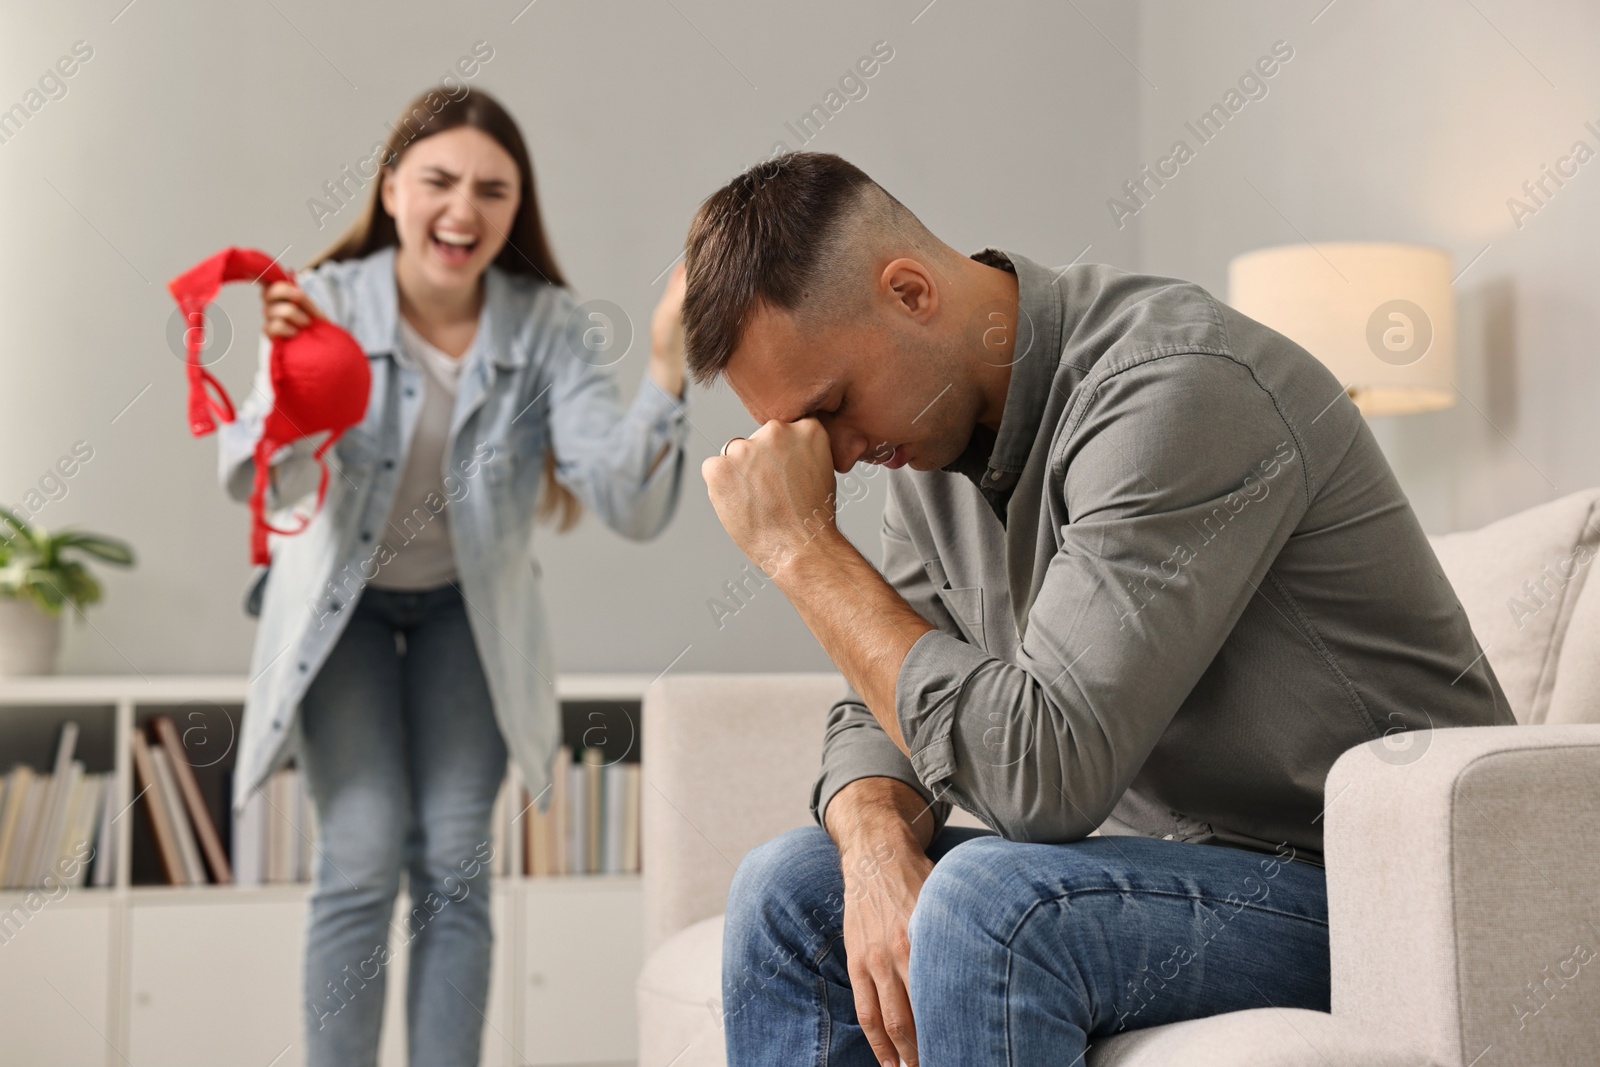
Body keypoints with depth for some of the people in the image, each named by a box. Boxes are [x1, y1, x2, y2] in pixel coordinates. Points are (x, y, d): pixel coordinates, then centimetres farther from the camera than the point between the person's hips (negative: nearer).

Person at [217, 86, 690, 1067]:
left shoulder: (551, 330, -20)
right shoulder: (328, 303, -21)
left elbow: (631, 505, -29)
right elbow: (254, 481, -33)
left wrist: (666, 374, -44)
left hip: (470, 610, 1)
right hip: (343, 603, -1)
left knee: (454, 866, -2)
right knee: (364, 859, -10)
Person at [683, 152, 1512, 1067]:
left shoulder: (1179, 390, -24)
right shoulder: (936, 433, 3)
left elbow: (1043, 773, -31)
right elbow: (884, 714, 7)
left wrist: (804, 547, -23)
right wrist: (878, 846, -16)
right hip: (1166, 852, 8)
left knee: (989, 902, -32)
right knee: (792, 888, -2)